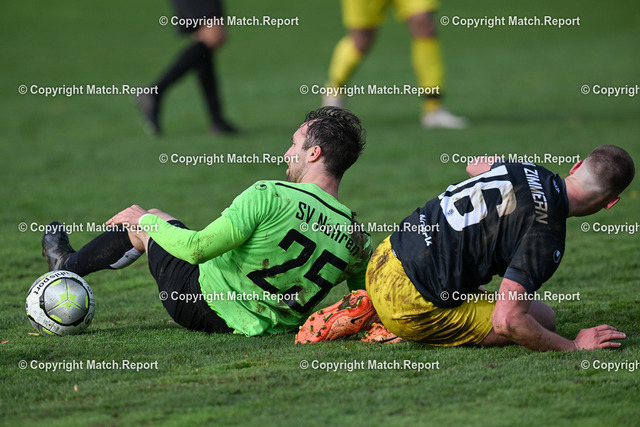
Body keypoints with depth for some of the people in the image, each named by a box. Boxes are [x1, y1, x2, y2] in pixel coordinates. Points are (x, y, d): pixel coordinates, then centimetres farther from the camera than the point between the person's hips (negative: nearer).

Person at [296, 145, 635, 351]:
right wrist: (574, 346, -12)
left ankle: (366, 310, 20)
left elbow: (475, 165, 29)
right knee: (542, 319, 2)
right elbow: (507, 321, -24)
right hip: (412, 305, -8)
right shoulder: (545, 237, -19)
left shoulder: (526, 170, 4)